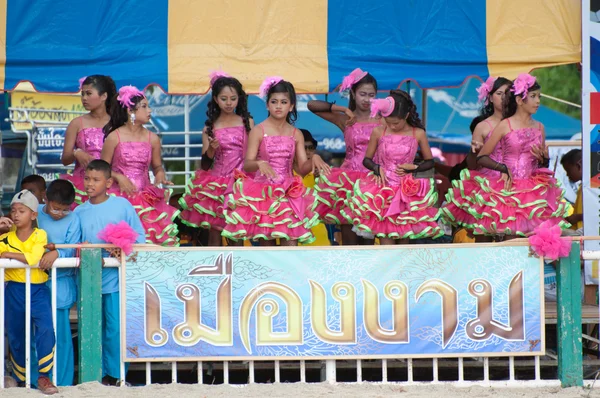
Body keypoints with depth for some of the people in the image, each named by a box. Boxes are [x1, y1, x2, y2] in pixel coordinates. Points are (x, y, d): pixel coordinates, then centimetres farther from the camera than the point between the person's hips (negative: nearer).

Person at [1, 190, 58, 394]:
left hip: (37, 289, -3)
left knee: (46, 329, -20)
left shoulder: (39, 235, -7)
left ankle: (43, 377, -12)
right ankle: (21, 378, 30)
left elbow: (33, 258, -24)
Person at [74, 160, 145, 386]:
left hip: (115, 279, -3)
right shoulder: (79, 211, 9)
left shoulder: (122, 205, 1)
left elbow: (140, 236, 3)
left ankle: (114, 374, 4)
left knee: (115, 329, -7)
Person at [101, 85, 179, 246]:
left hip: (147, 196, 3)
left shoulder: (152, 139, 6)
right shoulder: (114, 137, -3)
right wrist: (119, 177, -13)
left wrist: (160, 175, -4)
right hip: (121, 195, -3)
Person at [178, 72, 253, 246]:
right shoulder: (210, 128, 2)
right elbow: (205, 164, 1)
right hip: (216, 184, 1)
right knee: (214, 233, 2)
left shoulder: (247, 123, 2)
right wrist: (211, 149, -18)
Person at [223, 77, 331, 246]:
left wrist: (314, 159, -15)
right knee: (267, 244, 3)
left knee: (290, 244, -9)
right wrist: (259, 164, -32)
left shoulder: (296, 134, 7)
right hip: (263, 193, -2)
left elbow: (303, 168, 6)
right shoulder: (258, 131, -3)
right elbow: (247, 164, -10)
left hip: (288, 193, 2)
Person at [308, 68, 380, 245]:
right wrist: (344, 109, -6)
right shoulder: (345, 121, 3)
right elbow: (312, 105, -4)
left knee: (368, 237, 5)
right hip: (348, 181, 0)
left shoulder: (382, 121, 4)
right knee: (349, 238, 1)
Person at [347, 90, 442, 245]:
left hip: (408, 190, 0)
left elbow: (430, 162, 8)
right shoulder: (378, 132, -1)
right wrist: (376, 168, -12)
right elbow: (367, 160, 8)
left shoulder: (418, 133, -2)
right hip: (383, 190, 0)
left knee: (404, 239, 4)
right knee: (386, 239, -7)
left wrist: (414, 168, -11)